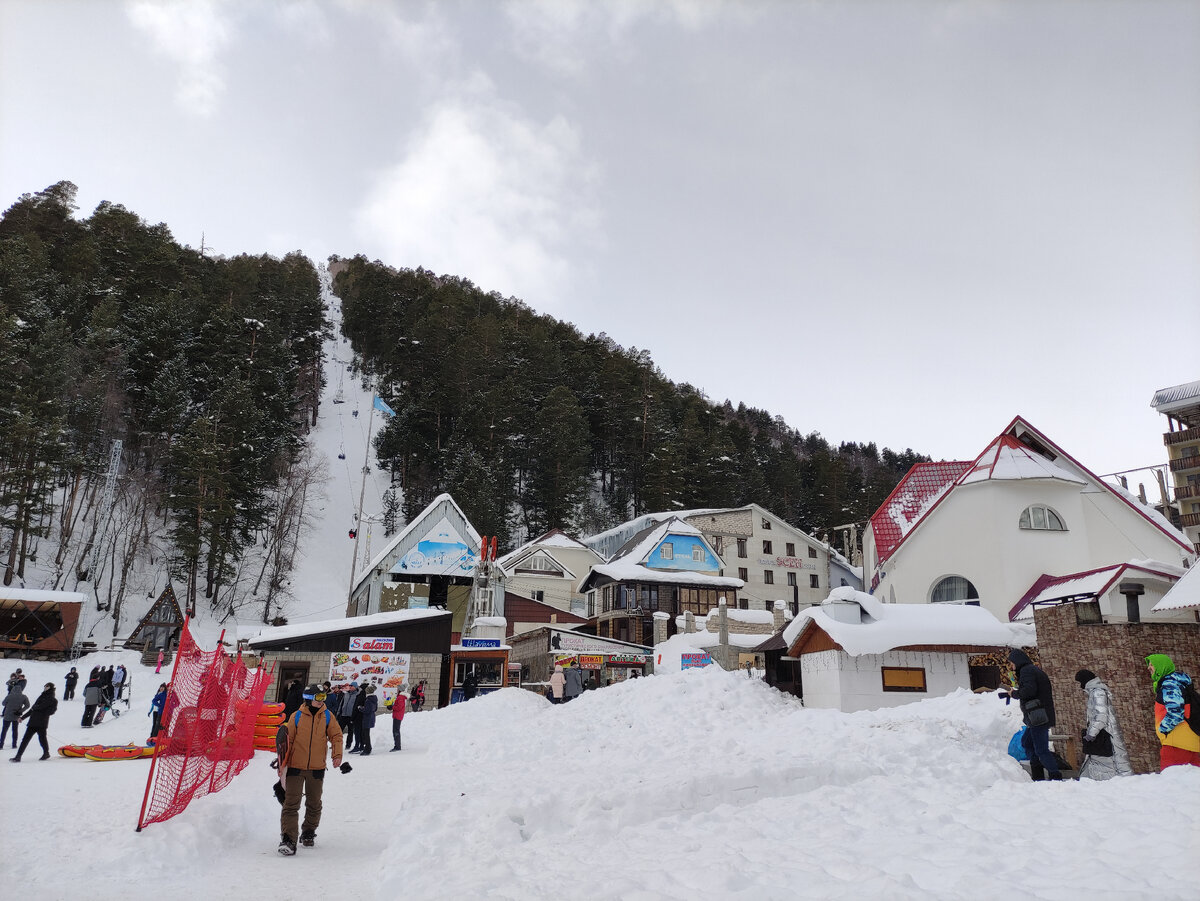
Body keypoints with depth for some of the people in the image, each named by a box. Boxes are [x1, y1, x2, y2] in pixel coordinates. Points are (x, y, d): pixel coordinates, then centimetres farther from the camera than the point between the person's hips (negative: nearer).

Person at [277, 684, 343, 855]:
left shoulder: (327, 717, 2)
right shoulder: (296, 717, -2)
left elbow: (336, 735, 4)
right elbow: (287, 740, 2)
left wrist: (337, 754, -10)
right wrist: (282, 763, 0)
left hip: (317, 768, 2)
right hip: (296, 766, -2)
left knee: (314, 804, 13)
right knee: (291, 803, -9)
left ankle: (308, 833, 31)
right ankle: (288, 839, -7)